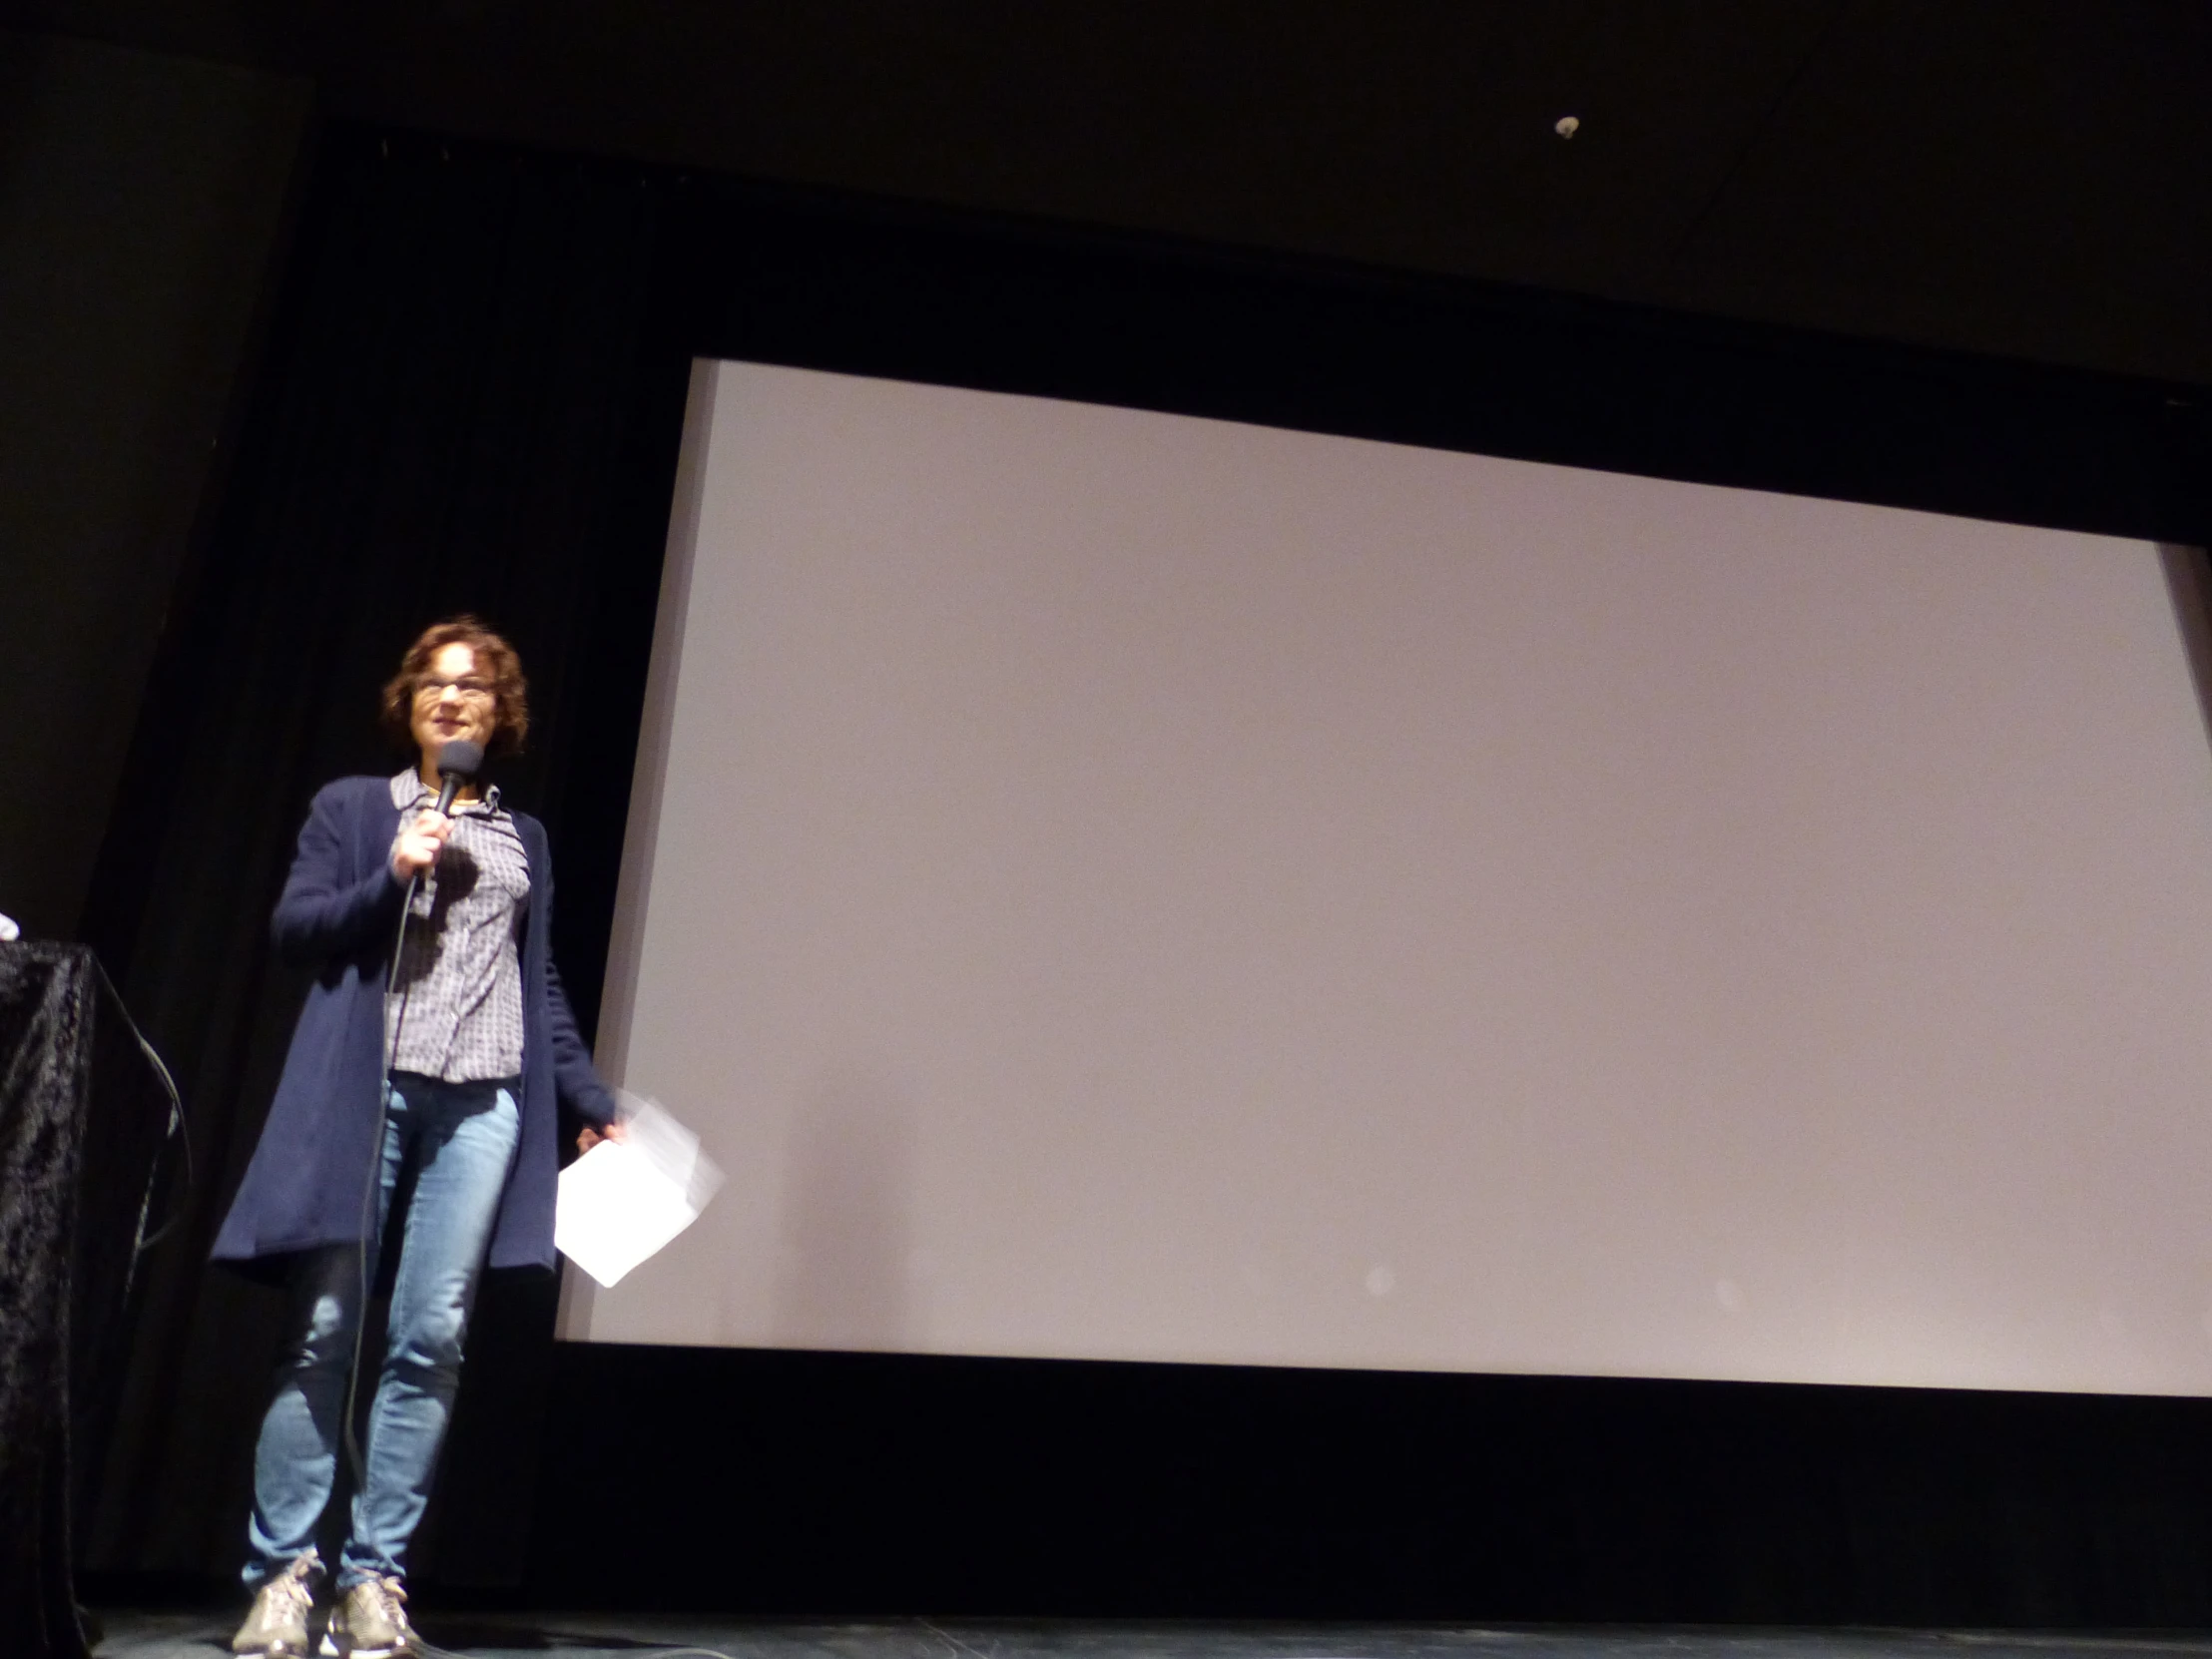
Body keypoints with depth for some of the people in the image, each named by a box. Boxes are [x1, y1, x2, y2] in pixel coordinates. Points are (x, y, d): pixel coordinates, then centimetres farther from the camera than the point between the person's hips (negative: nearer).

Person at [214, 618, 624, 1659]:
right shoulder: (353, 808, 15)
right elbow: (292, 927, 5)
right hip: (366, 1091, -1)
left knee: (432, 1341, -2)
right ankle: (281, 1574, 8)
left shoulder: (525, 840, 20)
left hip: (484, 1105, 2)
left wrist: (591, 1102, 16)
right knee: (325, 1332, -3)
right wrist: (392, 877, -10)